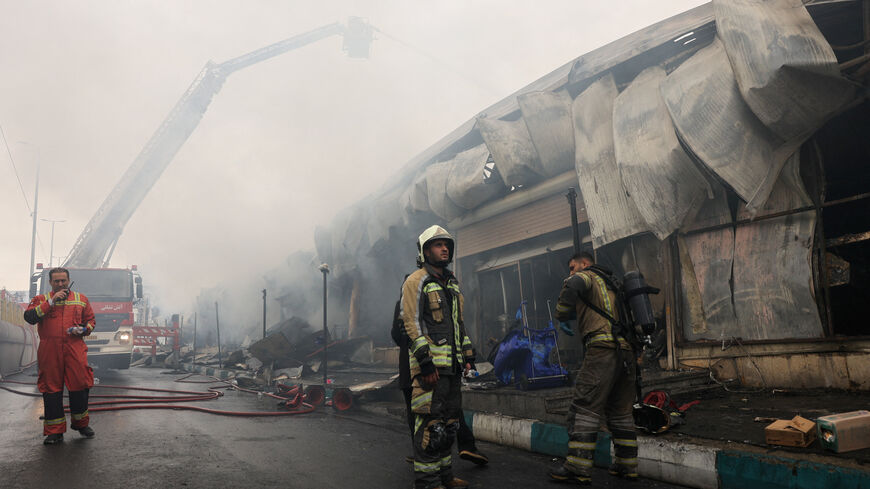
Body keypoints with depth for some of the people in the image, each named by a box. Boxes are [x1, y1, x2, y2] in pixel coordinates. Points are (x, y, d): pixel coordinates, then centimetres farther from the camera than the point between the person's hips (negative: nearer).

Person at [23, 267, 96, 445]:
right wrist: (52, 301, -10)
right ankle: (54, 431, 10)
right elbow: (29, 317, -6)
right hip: (49, 351, -1)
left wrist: (83, 329, -2)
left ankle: (81, 423, 17)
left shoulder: (81, 299, 17)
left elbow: (90, 320, 19)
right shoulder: (41, 300, 12)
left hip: (75, 350, 1)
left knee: (79, 386, -3)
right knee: (51, 389, 1)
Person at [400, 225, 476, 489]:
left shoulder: (451, 284, 21)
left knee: (449, 422, 13)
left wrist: (467, 355, 17)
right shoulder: (416, 281, -5)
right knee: (431, 422, -9)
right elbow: (411, 323, -13)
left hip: (452, 364, 9)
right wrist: (425, 362, -20)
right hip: (430, 363, -8)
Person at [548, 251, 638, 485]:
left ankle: (577, 468, -11)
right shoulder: (611, 284, 30)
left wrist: (561, 317, -1)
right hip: (626, 352, 9)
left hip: (603, 347, -9)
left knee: (584, 408, -8)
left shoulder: (588, 275, 5)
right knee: (620, 412, 15)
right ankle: (627, 465, 18)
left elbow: (572, 286, -15)